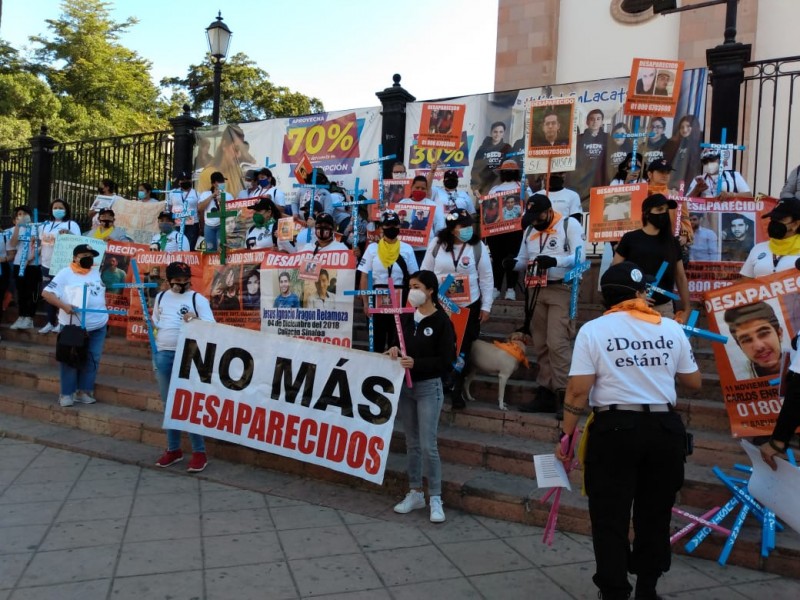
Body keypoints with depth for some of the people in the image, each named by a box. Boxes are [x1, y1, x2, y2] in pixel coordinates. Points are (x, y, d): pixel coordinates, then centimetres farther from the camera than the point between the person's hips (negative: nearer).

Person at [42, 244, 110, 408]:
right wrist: (63, 305, -23)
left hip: (97, 326, 5)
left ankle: (84, 391, 15)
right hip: (72, 326, -4)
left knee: (92, 360, 6)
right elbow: (46, 293, -9)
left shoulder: (97, 273, 11)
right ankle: (67, 393, 10)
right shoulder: (65, 274, -5)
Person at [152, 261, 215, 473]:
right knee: (169, 404, 12)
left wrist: (195, 321, -26)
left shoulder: (197, 299, -2)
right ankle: (173, 449, 23)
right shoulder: (161, 297, 14)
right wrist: (150, 325, 2)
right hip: (163, 354, 5)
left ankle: (199, 452, 2)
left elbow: (211, 327, -8)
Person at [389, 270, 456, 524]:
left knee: (428, 445, -7)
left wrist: (416, 363, -23)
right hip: (404, 386, 6)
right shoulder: (406, 318, 6)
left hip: (429, 387, -5)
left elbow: (446, 360, -13)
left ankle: (435, 498, 4)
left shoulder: (441, 321, -10)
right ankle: (415, 493, 22)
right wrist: (393, 351, -7)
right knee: (412, 443, 12)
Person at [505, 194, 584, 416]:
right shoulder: (530, 230, 13)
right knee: (540, 345, 8)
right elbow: (524, 259, 14)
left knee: (556, 343, -13)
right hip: (538, 291, 7)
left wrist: (554, 261, -30)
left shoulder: (569, 224, -6)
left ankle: (563, 395, -6)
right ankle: (546, 393, 15)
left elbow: (579, 257, -14)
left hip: (562, 290, -6)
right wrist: (514, 263, -9)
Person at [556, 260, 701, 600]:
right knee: (655, 515, 18)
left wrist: (566, 436, -1)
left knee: (611, 519, 7)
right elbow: (694, 382, 14)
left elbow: (578, 391, -9)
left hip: (615, 429, -3)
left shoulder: (593, 330, -4)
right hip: (665, 429, 4)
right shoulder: (671, 329, 5)